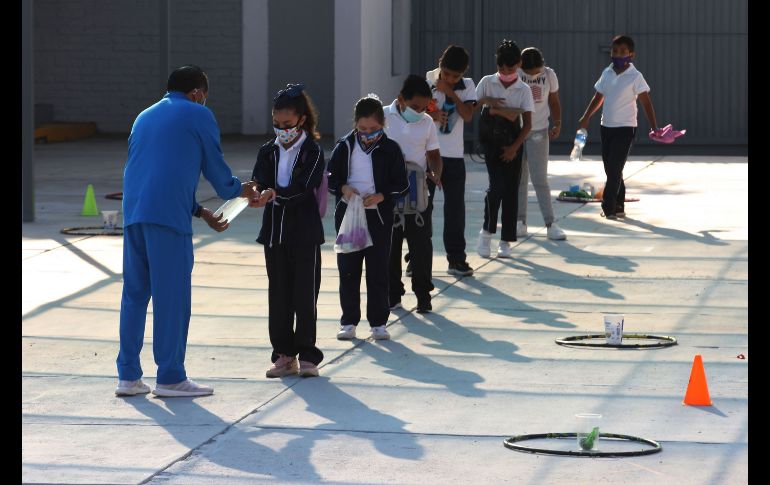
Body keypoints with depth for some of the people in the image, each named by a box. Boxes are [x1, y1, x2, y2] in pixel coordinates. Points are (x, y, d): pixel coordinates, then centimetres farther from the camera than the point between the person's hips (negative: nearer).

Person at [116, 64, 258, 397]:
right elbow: (214, 166, 8)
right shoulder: (198, 115, 5)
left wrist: (199, 211, 31)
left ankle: (128, 376, 12)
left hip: (133, 213, 7)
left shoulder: (145, 117, 26)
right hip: (169, 216, -7)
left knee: (134, 294, 11)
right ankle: (170, 378, 1)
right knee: (171, 296, -2)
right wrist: (238, 190, 29)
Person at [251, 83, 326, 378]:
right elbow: (260, 183, -3)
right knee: (278, 295, 7)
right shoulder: (268, 152, 9)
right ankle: (284, 355, 13)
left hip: (304, 233, -4)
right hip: (274, 230, 4)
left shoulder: (312, 152, -5)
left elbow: (303, 188, -17)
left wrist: (275, 194, -31)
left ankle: (307, 355, 6)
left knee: (305, 295, -1)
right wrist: (258, 193, -27)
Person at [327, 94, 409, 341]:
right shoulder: (345, 147, 1)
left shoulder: (390, 149, -3)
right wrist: (343, 189, -13)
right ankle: (349, 321, 13)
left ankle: (378, 322, 9)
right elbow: (331, 177, 7)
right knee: (348, 270, 5)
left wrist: (380, 196, -17)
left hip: (379, 216, -2)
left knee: (378, 271, 2)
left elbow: (401, 184, -1)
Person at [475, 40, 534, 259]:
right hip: (492, 140, -1)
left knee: (511, 190, 1)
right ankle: (487, 231, 2)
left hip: (513, 144, 1)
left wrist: (514, 147, -12)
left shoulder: (524, 90, 3)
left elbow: (527, 123, -1)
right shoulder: (487, 83, 3)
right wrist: (506, 112, -10)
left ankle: (506, 241, 7)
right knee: (497, 185, -16)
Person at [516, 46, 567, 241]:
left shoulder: (549, 75, -4)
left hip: (538, 132, -1)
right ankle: (521, 223, 11)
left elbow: (554, 101, 8)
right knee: (518, 179, 4)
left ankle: (550, 224, -5)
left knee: (540, 179, -6)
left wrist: (557, 124, -6)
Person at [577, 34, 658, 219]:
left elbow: (646, 103, -11)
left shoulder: (635, 77, -10)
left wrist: (654, 127, -18)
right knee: (610, 169, 9)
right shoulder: (607, 73, 7)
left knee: (614, 169, -11)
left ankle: (608, 206, -6)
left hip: (625, 128, -6)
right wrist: (586, 118, 13)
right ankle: (618, 207, 18)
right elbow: (598, 97, 18)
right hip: (607, 127, 6)